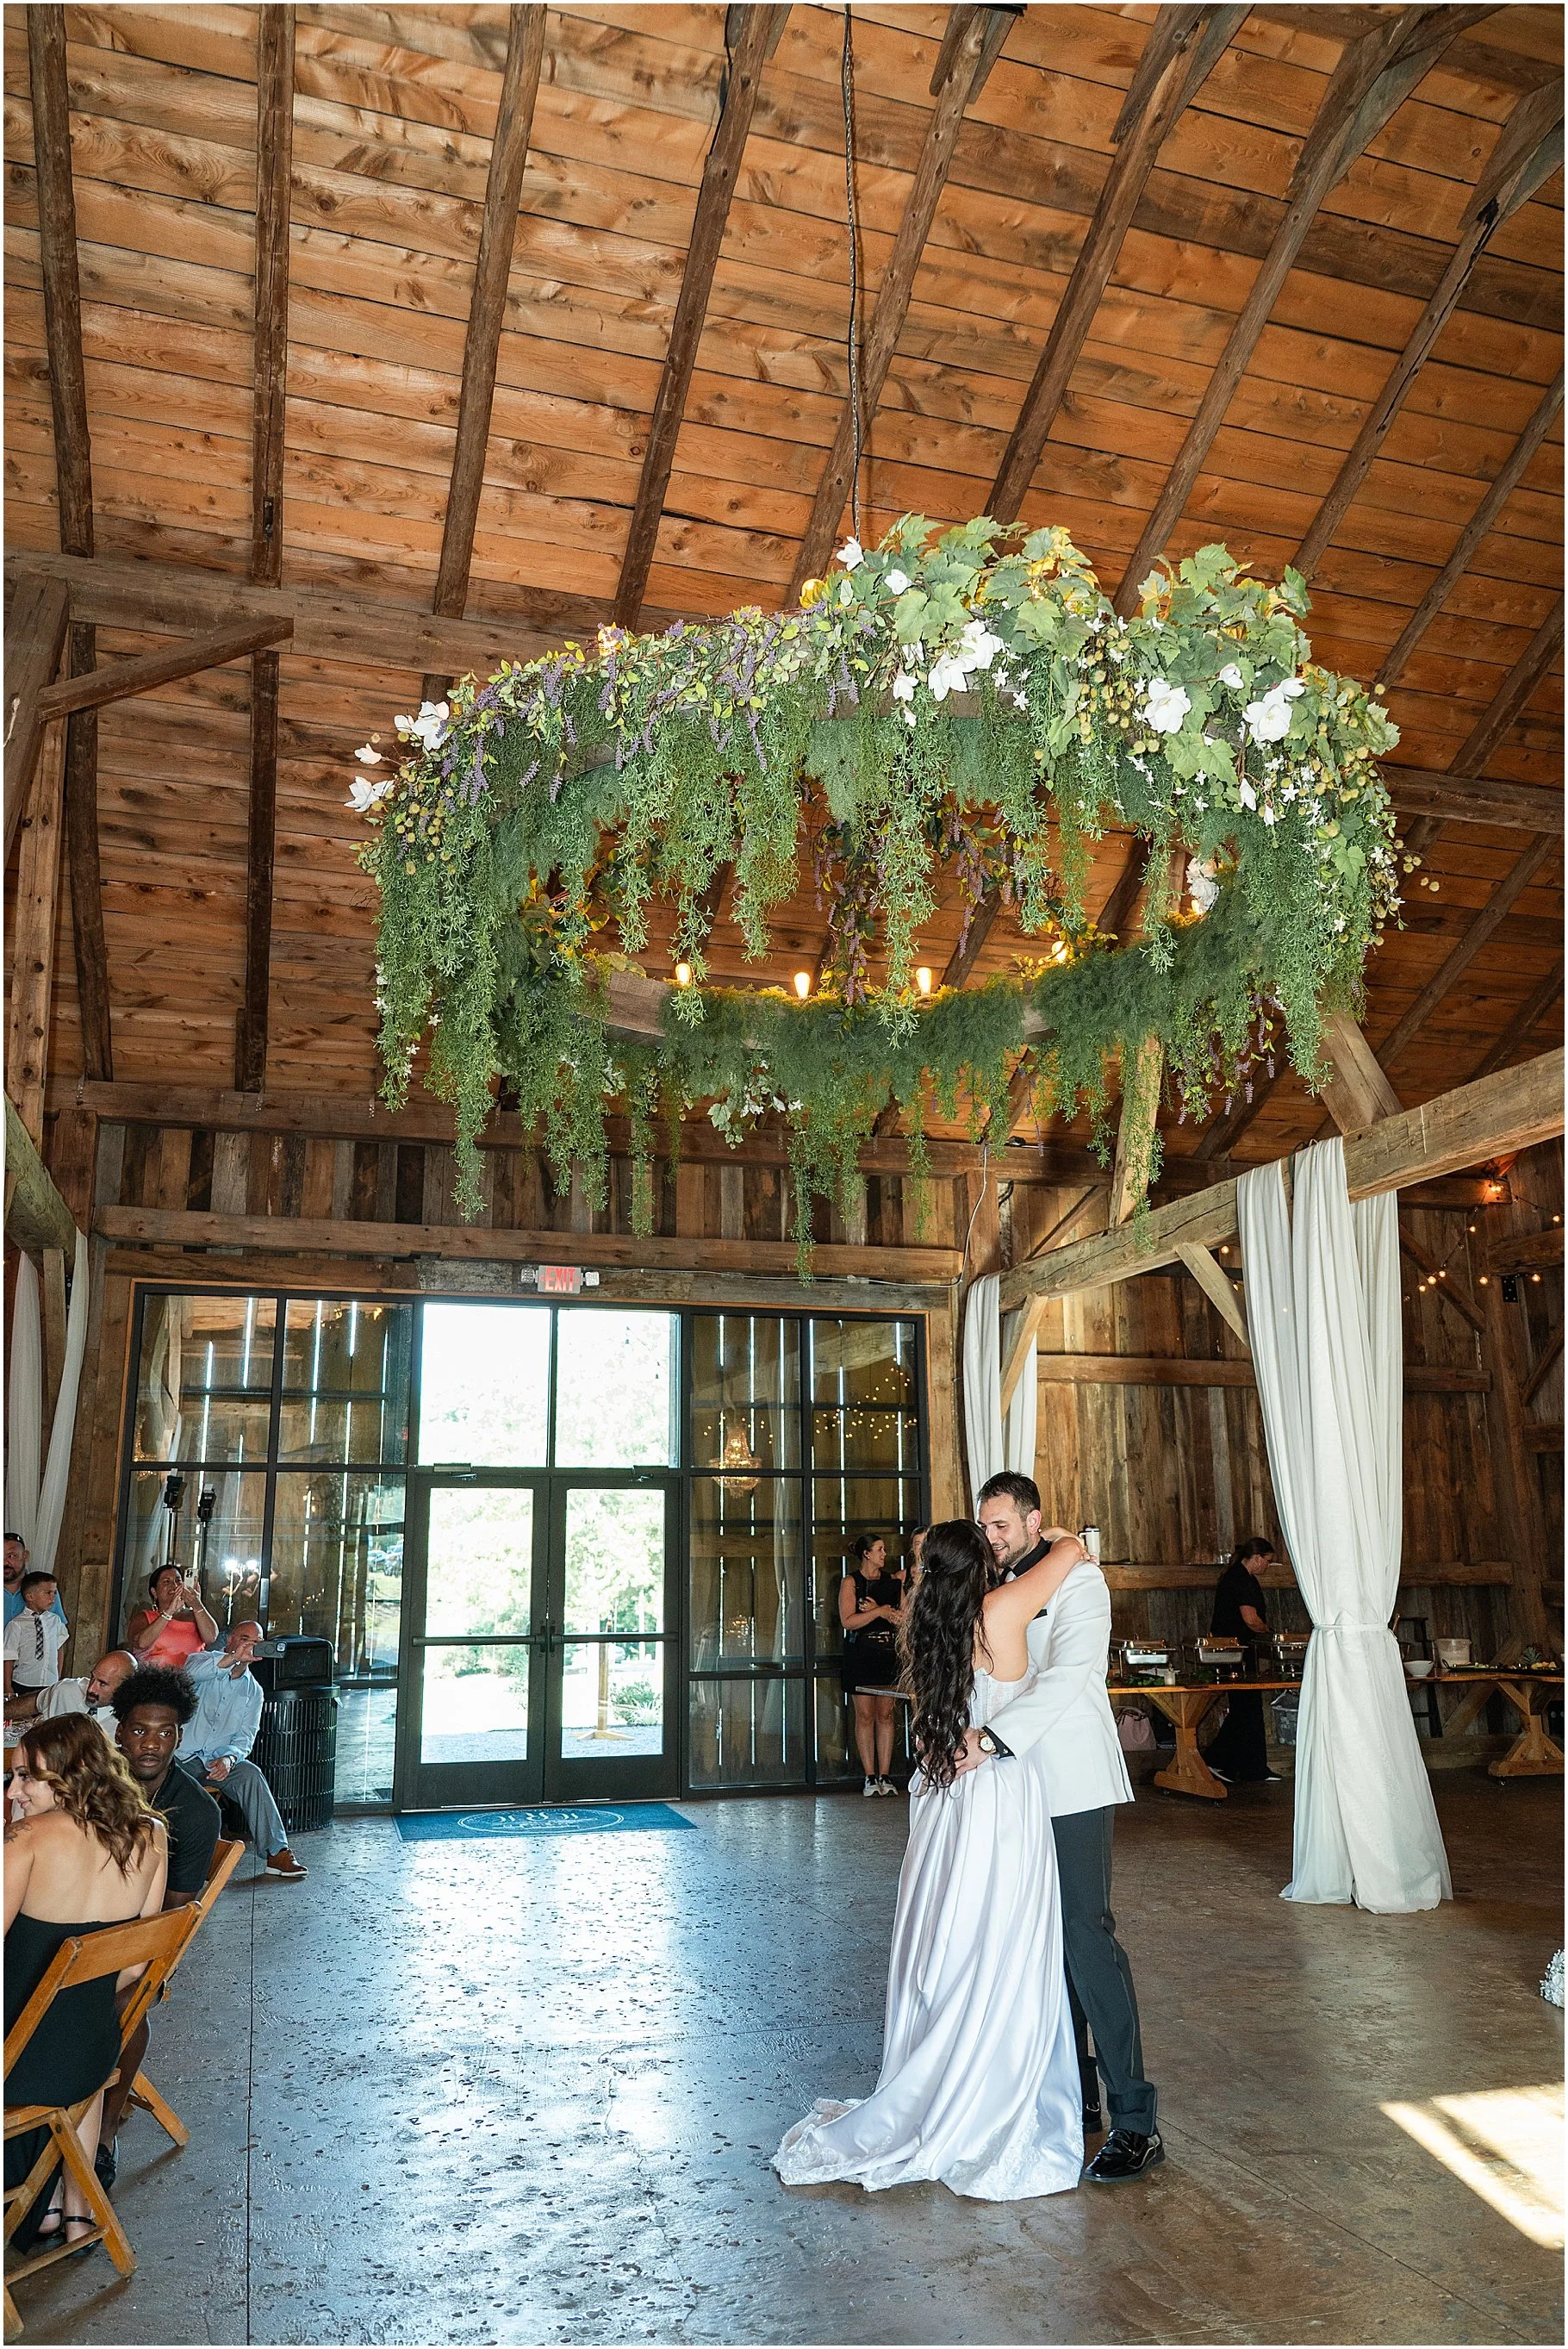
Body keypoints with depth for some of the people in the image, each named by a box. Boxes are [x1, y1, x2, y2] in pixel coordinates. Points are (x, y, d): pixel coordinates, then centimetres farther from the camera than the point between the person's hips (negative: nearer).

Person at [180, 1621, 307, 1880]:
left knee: (251, 1775, -24)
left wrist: (229, 1758, -16)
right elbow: (192, 1672, -27)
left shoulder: (253, 1690, 13)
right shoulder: (204, 1662, 0)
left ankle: (276, 1852, -23)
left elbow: (245, 1737, 6)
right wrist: (232, 1658, -41)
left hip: (219, 1760, 3)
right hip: (182, 1756, -3)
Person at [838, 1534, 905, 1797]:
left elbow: (906, 1617, 4)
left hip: (889, 1652, 3)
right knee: (865, 1715, -2)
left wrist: (876, 1609, -9)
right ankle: (870, 1777, 2)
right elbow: (848, 1621, -11)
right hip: (860, 1654, -3)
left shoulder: (893, 1581, 12)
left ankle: (885, 1776, 6)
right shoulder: (850, 1582, 0)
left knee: (886, 1714, 2)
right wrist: (881, 1611, -10)